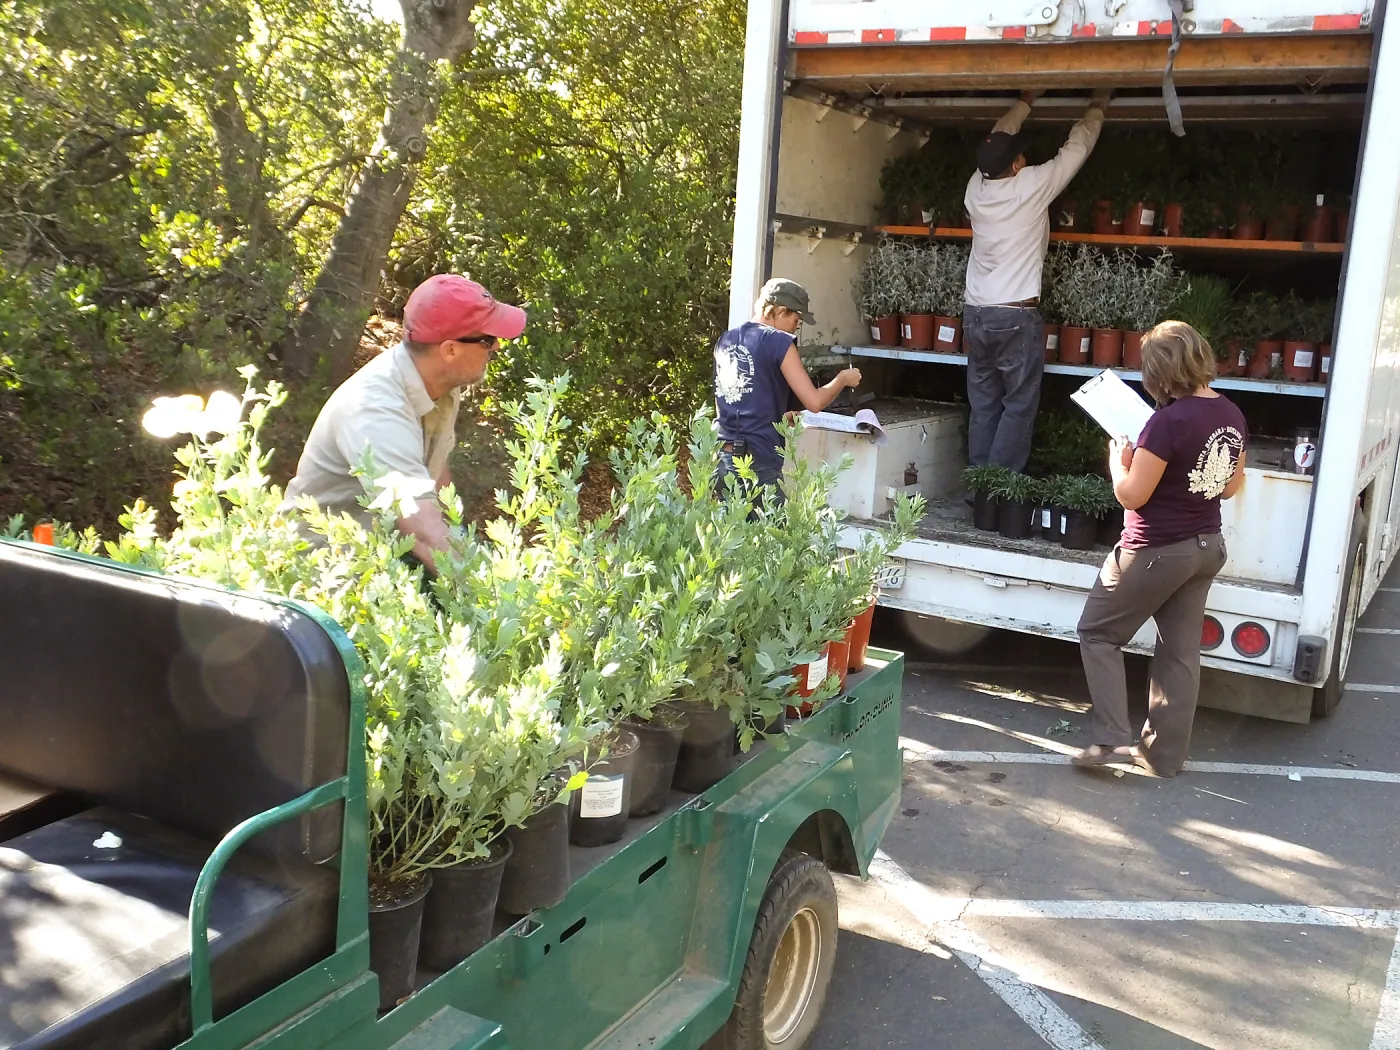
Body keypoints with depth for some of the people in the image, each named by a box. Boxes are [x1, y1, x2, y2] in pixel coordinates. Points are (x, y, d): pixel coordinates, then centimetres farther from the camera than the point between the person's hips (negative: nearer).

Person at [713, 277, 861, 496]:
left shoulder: (725, 340, 13)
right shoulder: (778, 341, -8)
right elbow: (814, 402, -10)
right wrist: (843, 379, 8)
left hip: (722, 457, 7)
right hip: (758, 462, -7)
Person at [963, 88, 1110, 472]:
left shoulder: (976, 187, 3)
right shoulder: (1031, 186, -9)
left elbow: (996, 143, 22)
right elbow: (1076, 149, 4)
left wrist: (1026, 102, 32)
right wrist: (1096, 108, 21)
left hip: (975, 314, 5)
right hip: (1017, 318, -5)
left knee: (983, 407, 8)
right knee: (1019, 407, 1)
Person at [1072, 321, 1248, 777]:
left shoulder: (1170, 421, -24)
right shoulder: (1232, 416, 2)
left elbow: (1131, 495, -19)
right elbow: (1232, 484, 15)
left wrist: (1118, 457, -3)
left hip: (1157, 551, -8)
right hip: (1206, 548, 8)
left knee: (1097, 633, 8)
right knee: (1180, 651, 13)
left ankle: (1113, 738, 2)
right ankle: (1166, 754, 21)